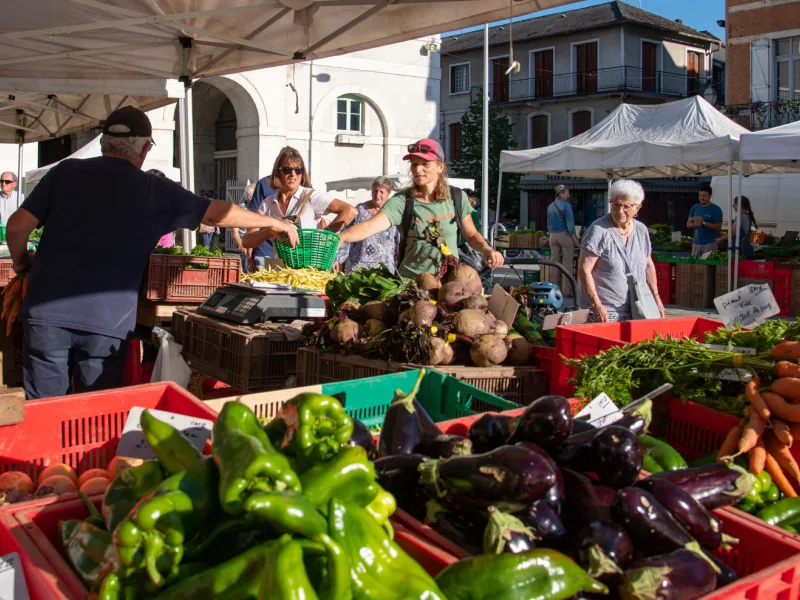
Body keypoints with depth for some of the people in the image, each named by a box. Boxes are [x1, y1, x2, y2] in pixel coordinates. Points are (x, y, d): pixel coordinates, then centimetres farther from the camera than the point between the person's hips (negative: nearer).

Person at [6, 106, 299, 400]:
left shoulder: (66, 171, 6)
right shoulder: (156, 191, 3)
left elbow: (17, 225, 3)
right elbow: (217, 213, 11)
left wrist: (21, 261, 24)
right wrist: (274, 223, 24)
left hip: (46, 311, 2)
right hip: (107, 320, -1)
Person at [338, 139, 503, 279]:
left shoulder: (456, 197, -1)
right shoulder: (401, 201, -8)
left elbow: (471, 234, 12)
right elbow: (369, 227, -21)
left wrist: (486, 249, -8)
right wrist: (340, 238, -38)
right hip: (410, 281, -1)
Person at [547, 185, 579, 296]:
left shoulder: (550, 206, 11)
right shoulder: (566, 205, -10)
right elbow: (570, 222, -14)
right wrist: (575, 238, -12)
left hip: (553, 236, 7)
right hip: (565, 235, -7)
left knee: (554, 262, 10)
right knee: (567, 262, -1)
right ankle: (566, 289, -2)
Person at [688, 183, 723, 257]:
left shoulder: (716, 209, -3)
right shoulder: (694, 208, 11)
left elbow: (718, 227, -8)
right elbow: (688, 224, 12)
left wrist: (703, 223, -19)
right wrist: (695, 224, -11)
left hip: (710, 243, -4)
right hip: (696, 242, 4)